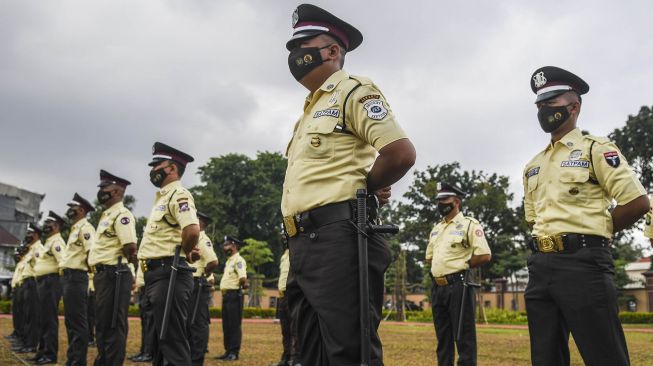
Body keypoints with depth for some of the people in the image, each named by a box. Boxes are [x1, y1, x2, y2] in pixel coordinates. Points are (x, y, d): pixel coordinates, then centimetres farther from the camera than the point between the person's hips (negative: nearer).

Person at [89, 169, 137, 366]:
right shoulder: (106, 215, 20)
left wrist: (121, 260, -4)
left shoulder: (121, 214, -11)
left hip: (113, 275, -10)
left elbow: (130, 247, -21)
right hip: (103, 275, 10)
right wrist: (97, 271, 13)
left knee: (113, 325, -6)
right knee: (102, 324, 15)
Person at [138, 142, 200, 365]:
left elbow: (192, 230, -28)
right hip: (157, 274, 11)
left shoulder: (178, 195, -11)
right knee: (161, 338, 16)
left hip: (168, 274, -11)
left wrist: (184, 253, -11)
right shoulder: (163, 197, 21)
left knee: (173, 340, -9)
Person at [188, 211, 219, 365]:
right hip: (191, 285, 10)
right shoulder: (195, 239, 19)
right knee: (189, 322, 13)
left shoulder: (203, 240, -10)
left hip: (198, 285, -10)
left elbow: (213, 262, -23)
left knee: (197, 323, -7)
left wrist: (203, 274, -9)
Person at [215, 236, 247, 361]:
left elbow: (243, 277, -21)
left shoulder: (238, 260, -9)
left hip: (234, 295, -10)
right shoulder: (228, 261, 21)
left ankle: (234, 353, -5)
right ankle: (228, 351, 17)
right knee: (226, 325, 11)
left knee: (234, 324, -7)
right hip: (226, 295, 10)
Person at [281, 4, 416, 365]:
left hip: (337, 240, -9)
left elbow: (402, 153, -14)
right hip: (304, 245, 10)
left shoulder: (352, 91, -1)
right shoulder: (310, 110, 26)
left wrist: (363, 188, 0)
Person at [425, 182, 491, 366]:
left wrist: (461, 266, -3)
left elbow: (484, 255, -12)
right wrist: (440, 267, 8)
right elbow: (429, 258, 25)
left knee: (464, 337, -6)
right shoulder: (436, 229, 18)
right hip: (438, 287, 7)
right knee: (443, 338, 12)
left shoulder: (469, 224, -5)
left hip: (458, 286, -7)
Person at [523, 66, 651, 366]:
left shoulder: (595, 149, 1)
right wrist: (549, 238, 11)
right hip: (540, 265, 7)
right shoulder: (533, 166, 19)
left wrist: (592, 233, 3)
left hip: (582, 263, -7)